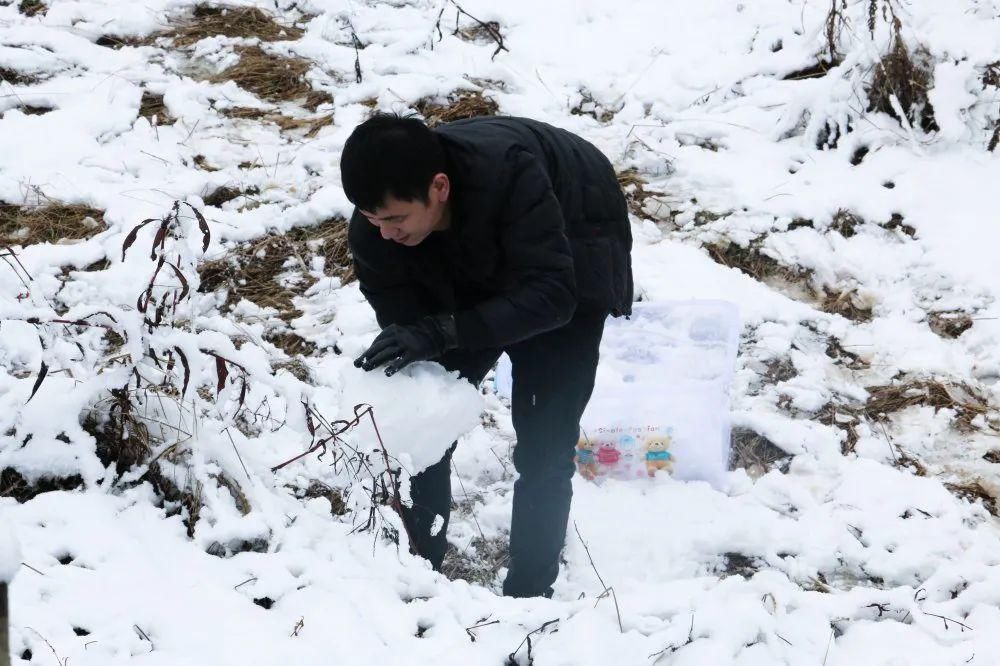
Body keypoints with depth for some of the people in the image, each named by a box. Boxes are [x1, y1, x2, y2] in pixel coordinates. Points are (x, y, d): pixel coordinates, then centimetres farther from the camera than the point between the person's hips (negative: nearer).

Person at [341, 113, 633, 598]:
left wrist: (441, 333, -52)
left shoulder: (508, 172, -43)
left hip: (570, 262, -4)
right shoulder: (373, 229, -28)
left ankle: (527, 595, 0)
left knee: (543, 444, -11)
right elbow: (401, 321, -19)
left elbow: (551, 295, -44)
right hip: (470, 272, 4)